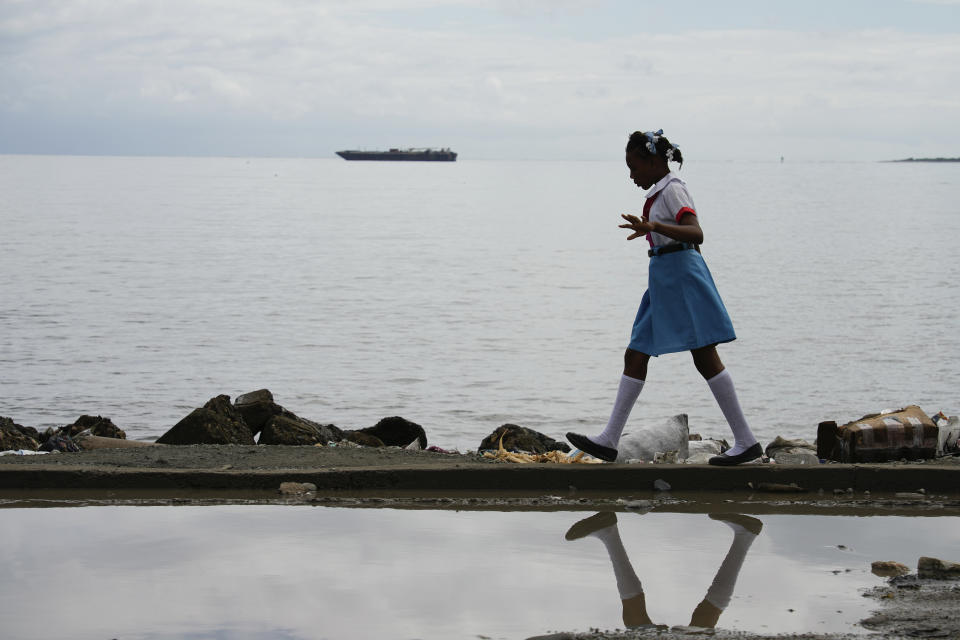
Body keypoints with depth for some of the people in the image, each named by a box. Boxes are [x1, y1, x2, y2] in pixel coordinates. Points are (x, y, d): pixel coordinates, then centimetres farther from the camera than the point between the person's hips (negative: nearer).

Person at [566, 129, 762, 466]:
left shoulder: (672, 189, -11)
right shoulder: (660, 192, 16)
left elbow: (696, 233, -27)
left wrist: (654, 227, -39)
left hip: (681, 274, -10)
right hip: (663, 281, 10)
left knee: (705, 359, -8)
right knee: (635, 356, 7)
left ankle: (746, 441, -4)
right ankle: (609, 440, 9)